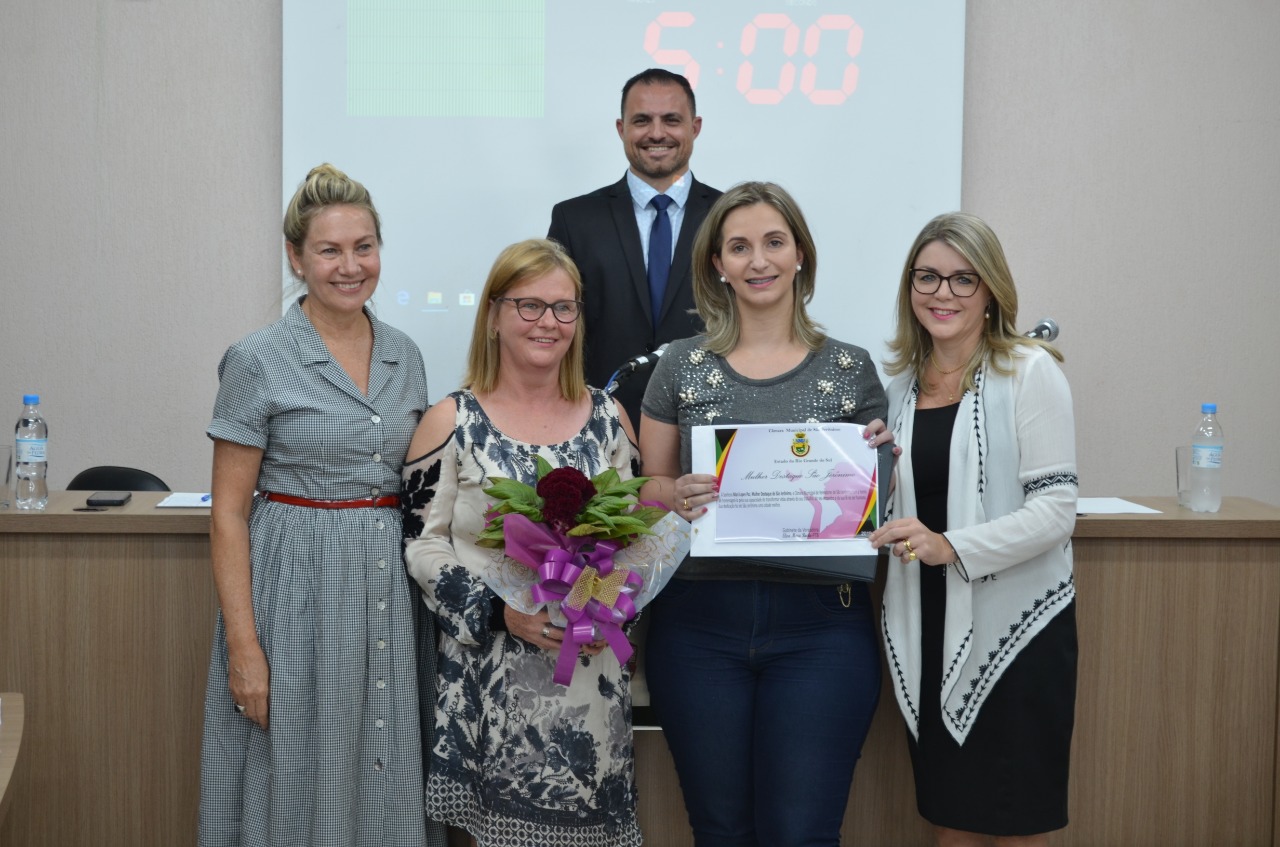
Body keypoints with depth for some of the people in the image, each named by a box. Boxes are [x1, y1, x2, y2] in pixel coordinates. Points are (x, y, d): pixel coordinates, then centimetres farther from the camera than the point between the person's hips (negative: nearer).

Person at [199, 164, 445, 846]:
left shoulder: (404, 356, 8)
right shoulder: (258, 361, -8)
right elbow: (229, 513, -8)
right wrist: (243, 647, -14)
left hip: (391, 586, 5)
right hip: (296, 585, -5)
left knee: (386, 785, 12)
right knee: (299, 790, 6)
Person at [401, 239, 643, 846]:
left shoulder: (607, 418, 8)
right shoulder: (452, 421, -1)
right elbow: (422, 544, -3)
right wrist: (501, 613, -16)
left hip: (593, 671, 3)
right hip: (492, 677, -3)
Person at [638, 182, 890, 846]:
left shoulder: (849, 368, 5)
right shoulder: (683, 366, 6)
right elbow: (647, 486, 11)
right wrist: (677, 497, -11)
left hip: (819, 623, -1)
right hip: (699, 621, 1)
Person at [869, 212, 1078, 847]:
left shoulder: (1029, 372, -8)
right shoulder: (903, 380, 10)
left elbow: (1055, 509, -14)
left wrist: (951, 546, -25)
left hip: (1013, 627, -5)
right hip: (928, 628, 5)